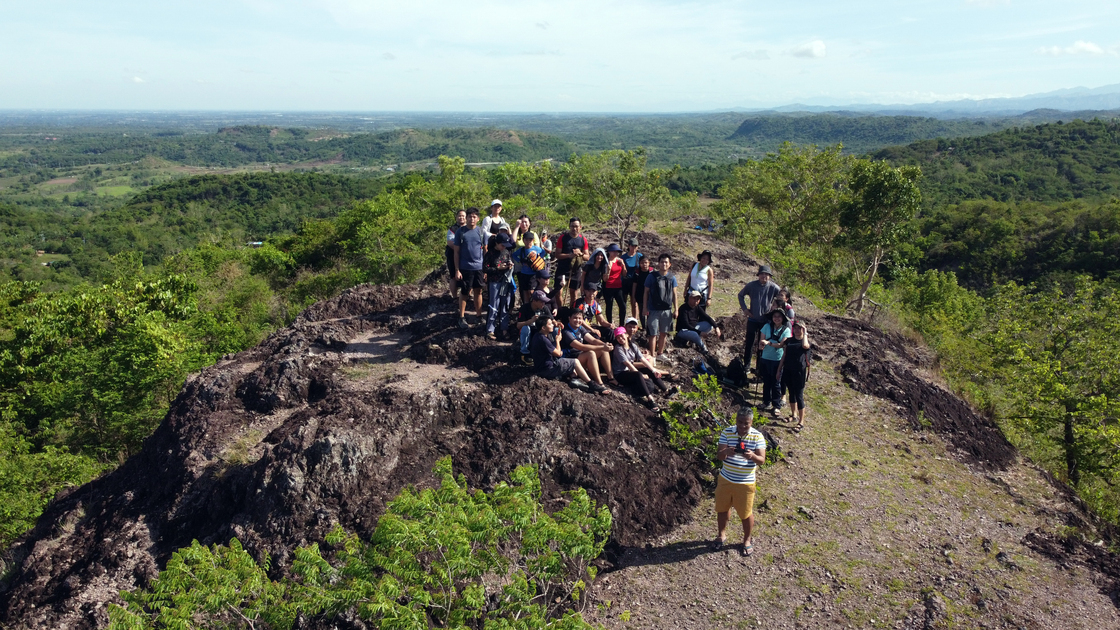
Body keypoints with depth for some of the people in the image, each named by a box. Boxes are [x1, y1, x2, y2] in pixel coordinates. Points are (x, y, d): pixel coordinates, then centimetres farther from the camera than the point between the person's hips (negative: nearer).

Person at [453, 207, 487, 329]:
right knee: (464, 293, 7)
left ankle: (479, 316, 21)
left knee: (478, 292, 11)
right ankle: (462, 318, 16)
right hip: (465, 268, -2)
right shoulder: (460, 232, -4)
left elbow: (485, 250, 8)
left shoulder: (481, 232, 2)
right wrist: (457, 270, -7)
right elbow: (456, 252, -2)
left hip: (479, 267, 2)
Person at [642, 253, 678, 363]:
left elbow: (674, 294, 8)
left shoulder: (672, 278, 4)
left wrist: (675, 308, 4)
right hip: (653, 310, -3)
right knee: (653, 334, -1)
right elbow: (646, 293, -1)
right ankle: (652, 355, 5)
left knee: (664, 333, 12)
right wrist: (644, 308, -4)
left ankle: (660, 353, 26)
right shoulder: (652, 277, -4)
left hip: (667, 310, 3)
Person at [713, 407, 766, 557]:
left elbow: (762, 460, -15)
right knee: (722, 508, 17)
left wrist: (752, 456, -38)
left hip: (745, 482, -2)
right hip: (725, 479, 2)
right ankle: (722, 535, 41)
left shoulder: (757, 437, -12)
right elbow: (718, 456, -13)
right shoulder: (727, 433, -9)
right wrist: (725, 452, -37)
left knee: (746, 513, 10)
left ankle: (747, 541, 34)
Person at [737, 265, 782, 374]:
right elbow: (740, 295, 10)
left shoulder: (774, 287, -8)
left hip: (766, 320, -1)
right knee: (749, 342, 6)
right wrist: (744, 308, 1)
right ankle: (746, 364, 19)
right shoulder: (751, 285, -5)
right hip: (752, 319, 1)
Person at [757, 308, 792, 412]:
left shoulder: (786, 330, -5)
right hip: (765, 359, 3)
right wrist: (761, 345, -23)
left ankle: (776, 405, 16)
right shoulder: (767, 326, 1)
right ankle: (767, 402, 29)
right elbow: (761, 340, 0)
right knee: (766, 382, 14)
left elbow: (782, 344, -15)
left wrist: (769, 343, -26)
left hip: (777, 360, -2)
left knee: (776, 384, 4)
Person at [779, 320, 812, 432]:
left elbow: (805, 346, -32)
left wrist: (805, 334, -18)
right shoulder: (789, 341, 8)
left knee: (799, 396, -3)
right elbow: (784, 355, 13)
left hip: (799, 372, -5)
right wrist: (779, 369, 11)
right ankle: (794, 415, 34)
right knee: (791, 393, 17)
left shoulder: (806, 341, -6)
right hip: (788, 370, 5)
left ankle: (801, 422, 3)